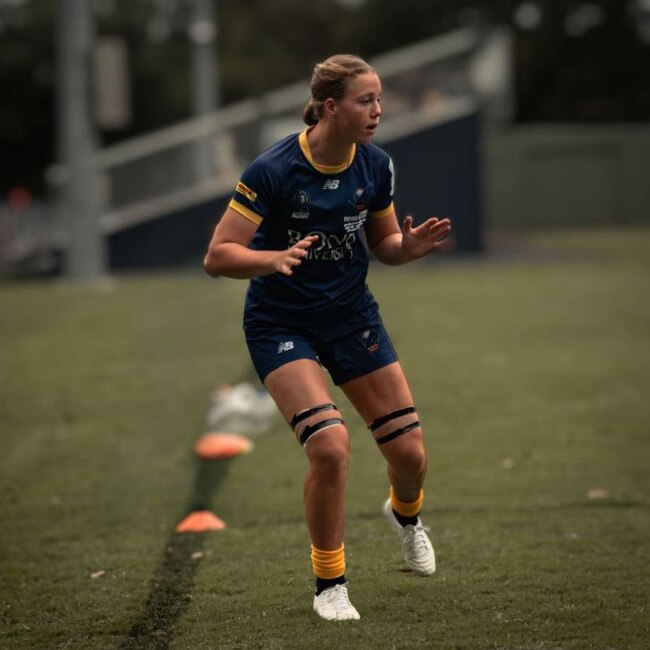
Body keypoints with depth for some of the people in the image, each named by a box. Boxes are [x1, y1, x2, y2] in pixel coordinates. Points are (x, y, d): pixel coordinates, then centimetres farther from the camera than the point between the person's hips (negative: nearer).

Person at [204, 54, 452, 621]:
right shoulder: (273, 170, -22)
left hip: (352, 314, 5)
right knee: (331, 447, -23)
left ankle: (405, 514, 43)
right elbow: (217, 257, -21)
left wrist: (411, 246, -15)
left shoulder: (375, 165, -6)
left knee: (410, 453, 3)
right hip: (281, 324, -5)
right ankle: (329, 583, 0)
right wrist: (274, 259, -39)